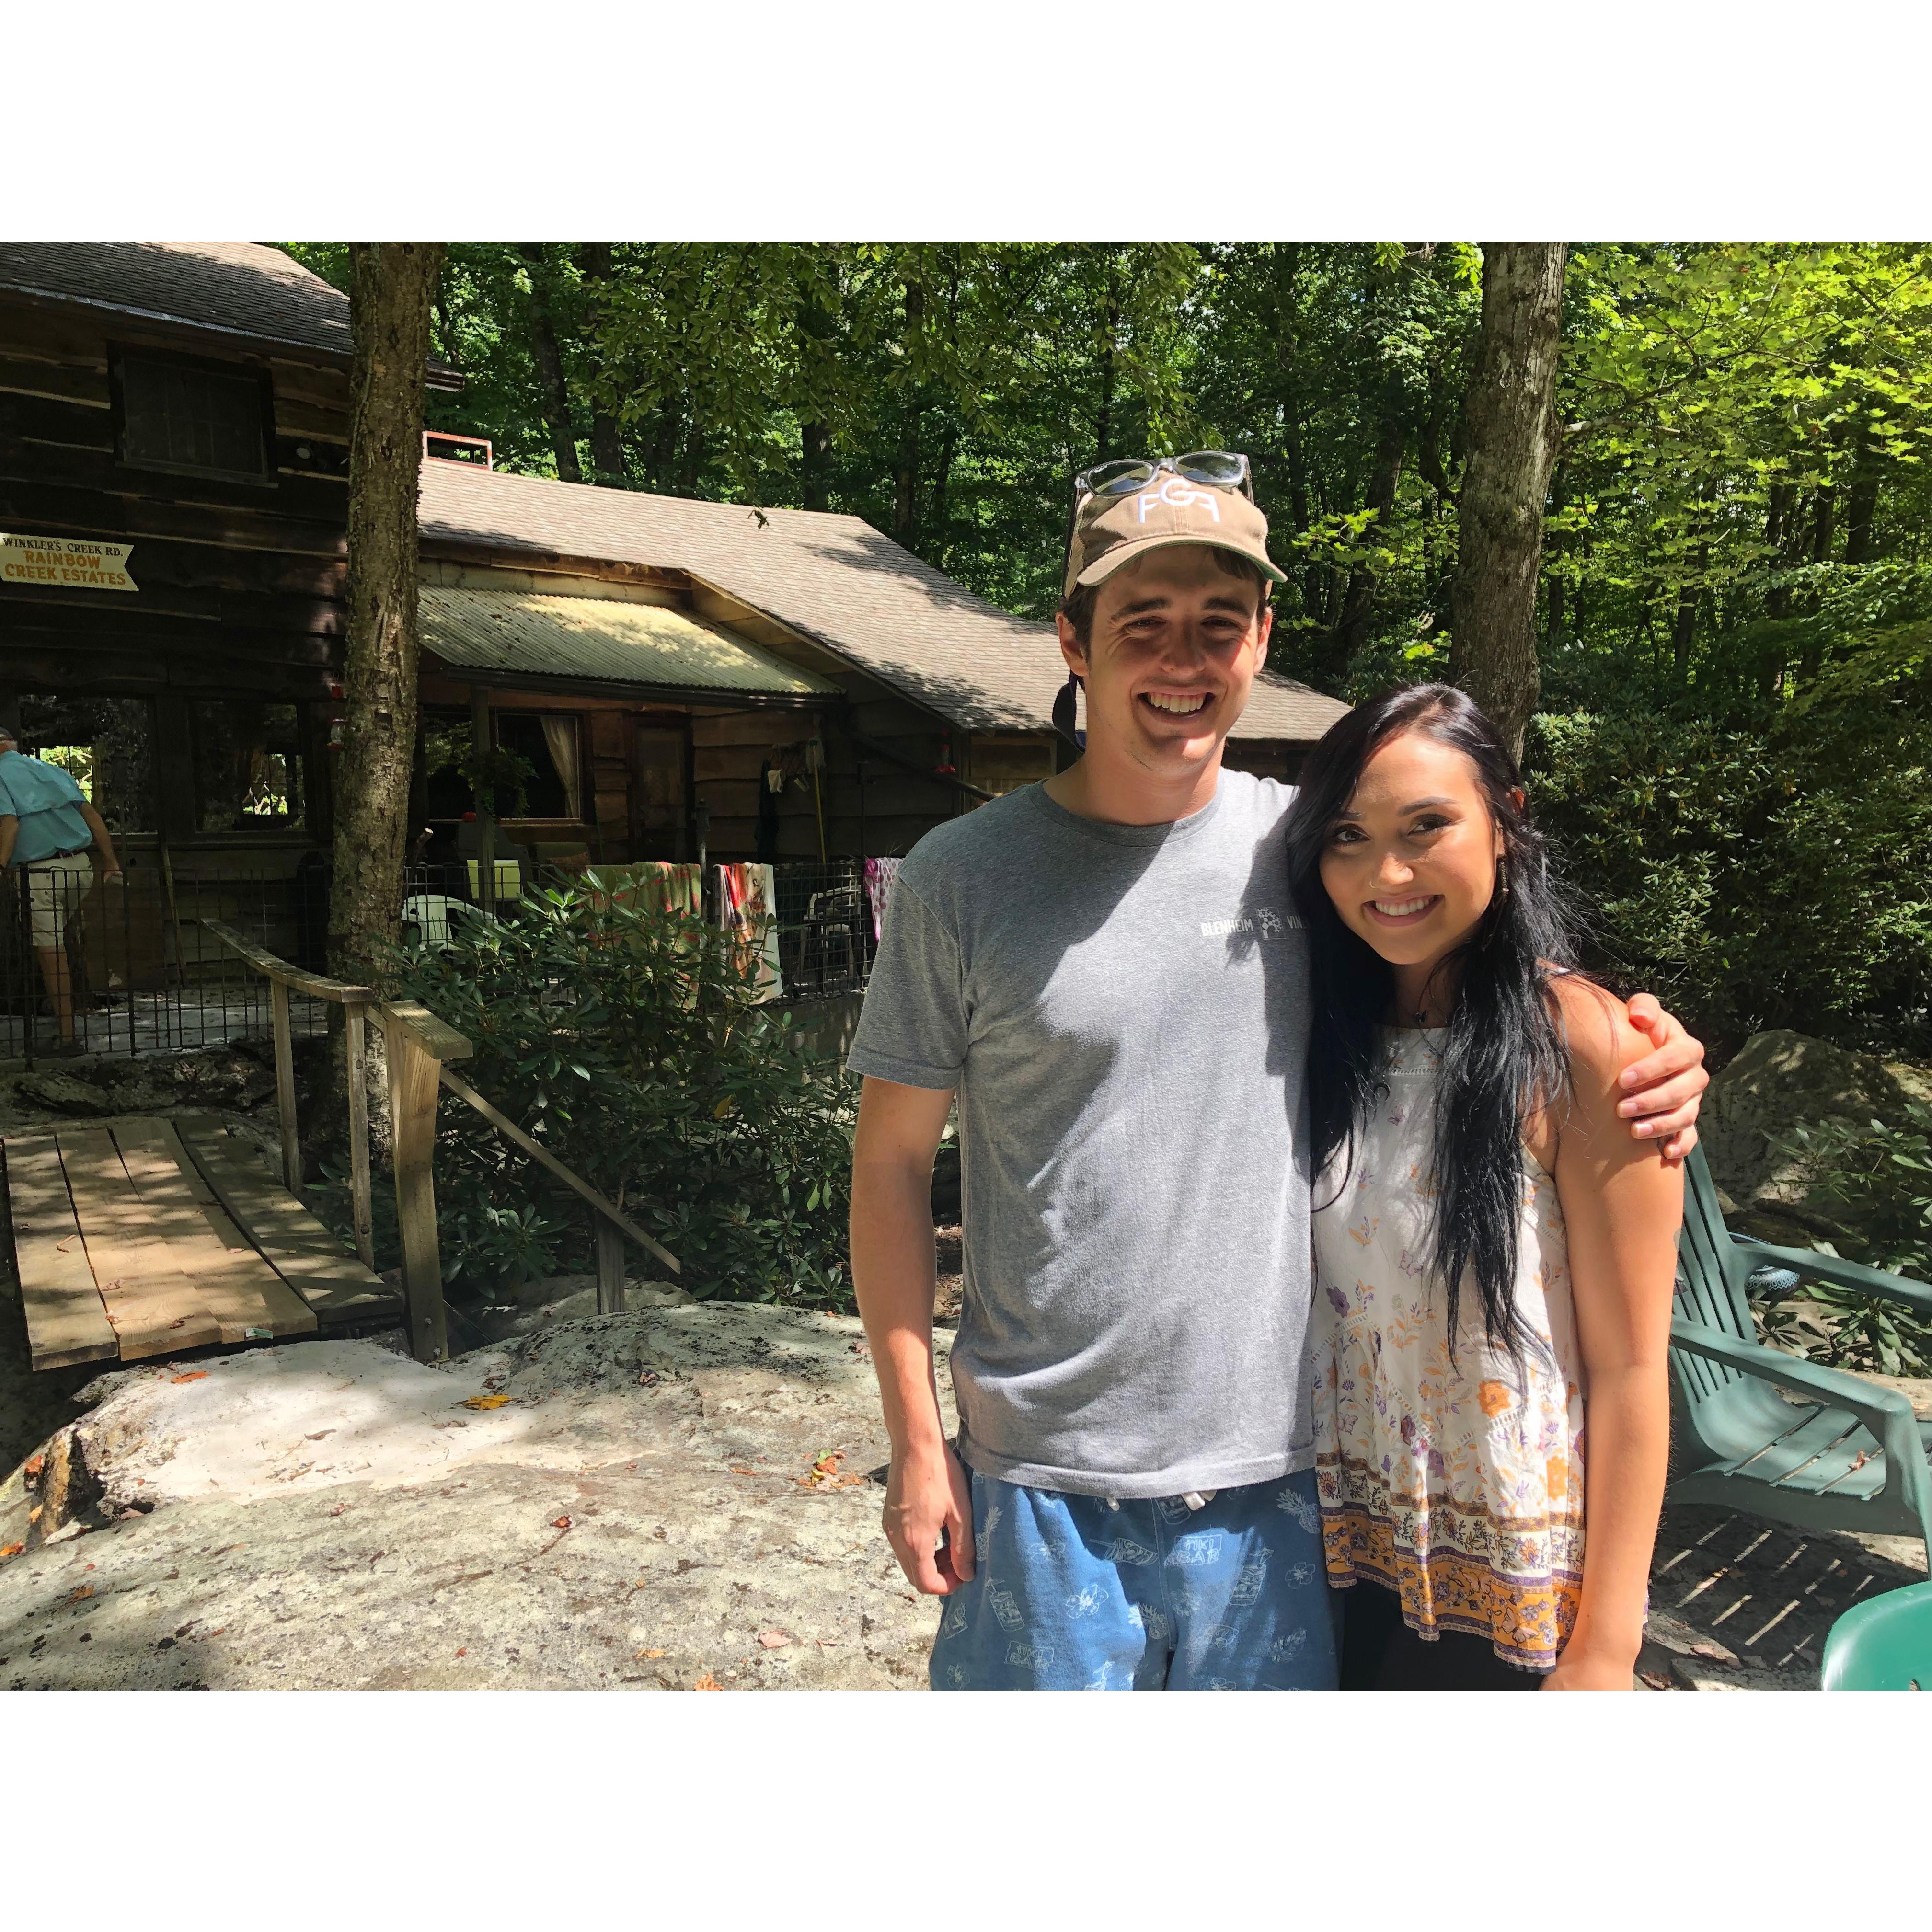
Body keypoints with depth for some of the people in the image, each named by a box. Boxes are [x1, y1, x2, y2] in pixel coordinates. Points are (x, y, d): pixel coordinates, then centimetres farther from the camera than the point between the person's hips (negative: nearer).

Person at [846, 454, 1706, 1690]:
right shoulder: (963, 878, -7)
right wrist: (916, 1440, -3)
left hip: (1277, 1481, 2)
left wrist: (1645, 1065, -7)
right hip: (1042, 1487, -2)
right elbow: (893, 1163, -3)